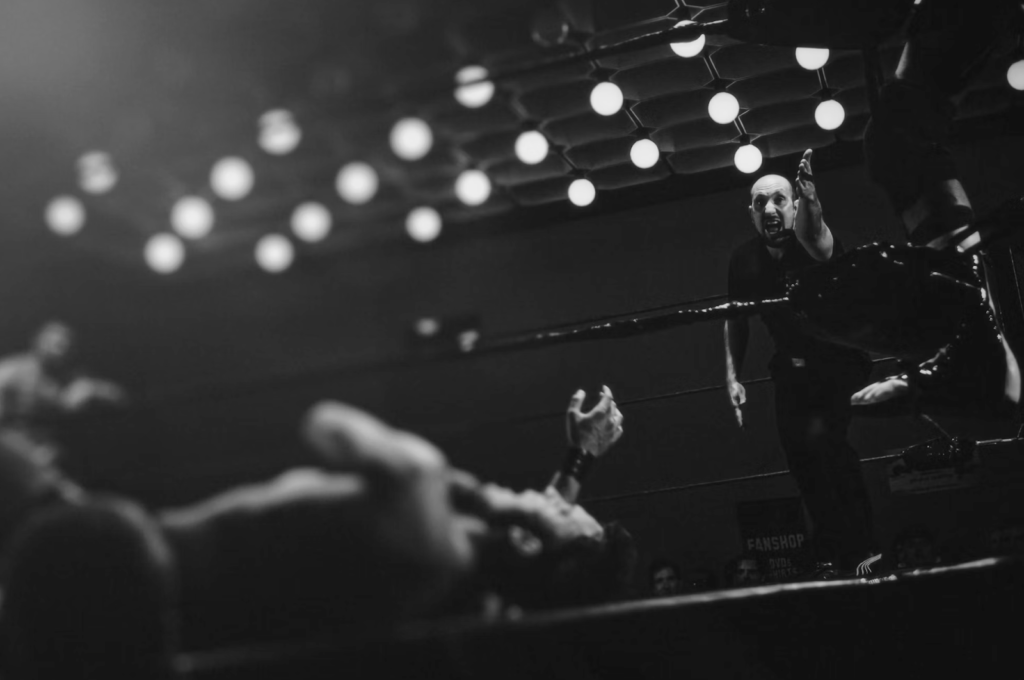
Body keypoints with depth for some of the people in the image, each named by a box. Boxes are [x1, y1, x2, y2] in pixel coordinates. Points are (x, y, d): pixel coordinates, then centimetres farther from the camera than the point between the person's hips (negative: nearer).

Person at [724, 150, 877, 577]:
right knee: (802, 462, 3)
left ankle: (859, 553, -17)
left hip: (839, 364, -5)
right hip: (792, 374, 5)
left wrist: (810, 200, -67)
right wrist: (732, 377, 1)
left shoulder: (813, 245, -19)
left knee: (823, 438, -27)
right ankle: (828, 558, 21)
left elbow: (814, 237, -46)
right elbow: (736, 321, 9)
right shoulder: (743, 261, -5)